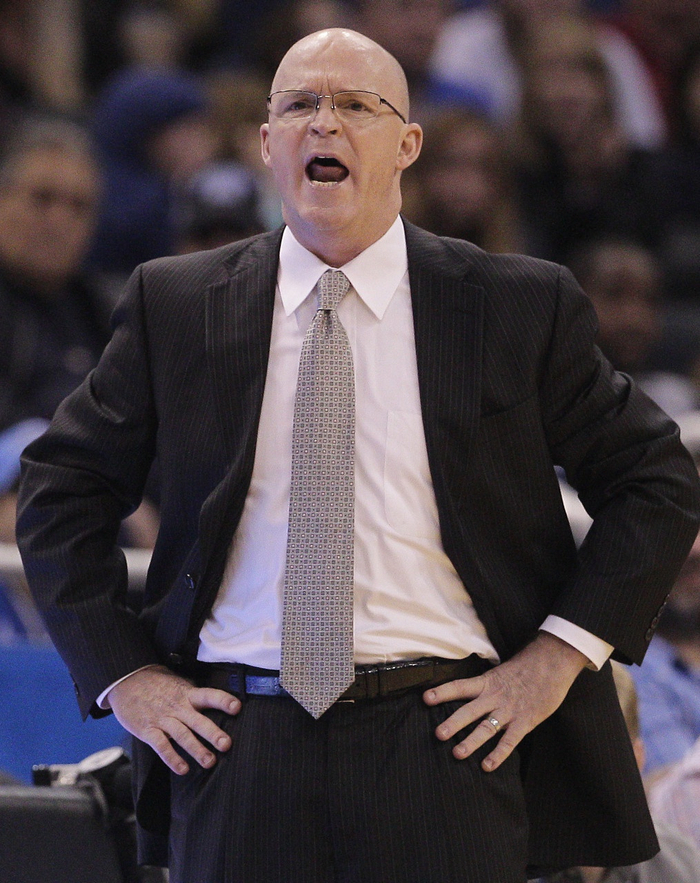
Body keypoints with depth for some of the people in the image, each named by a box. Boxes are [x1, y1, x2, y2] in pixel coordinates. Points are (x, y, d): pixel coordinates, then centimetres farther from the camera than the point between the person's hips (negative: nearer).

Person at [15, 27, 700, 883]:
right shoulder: (174, 305, 7)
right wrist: (122, 673, 4)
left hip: (442, 741, -1)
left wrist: (557, 654, -2)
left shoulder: (521, 308, 4)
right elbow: (60, 484, 14)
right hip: (238, 741, 1)